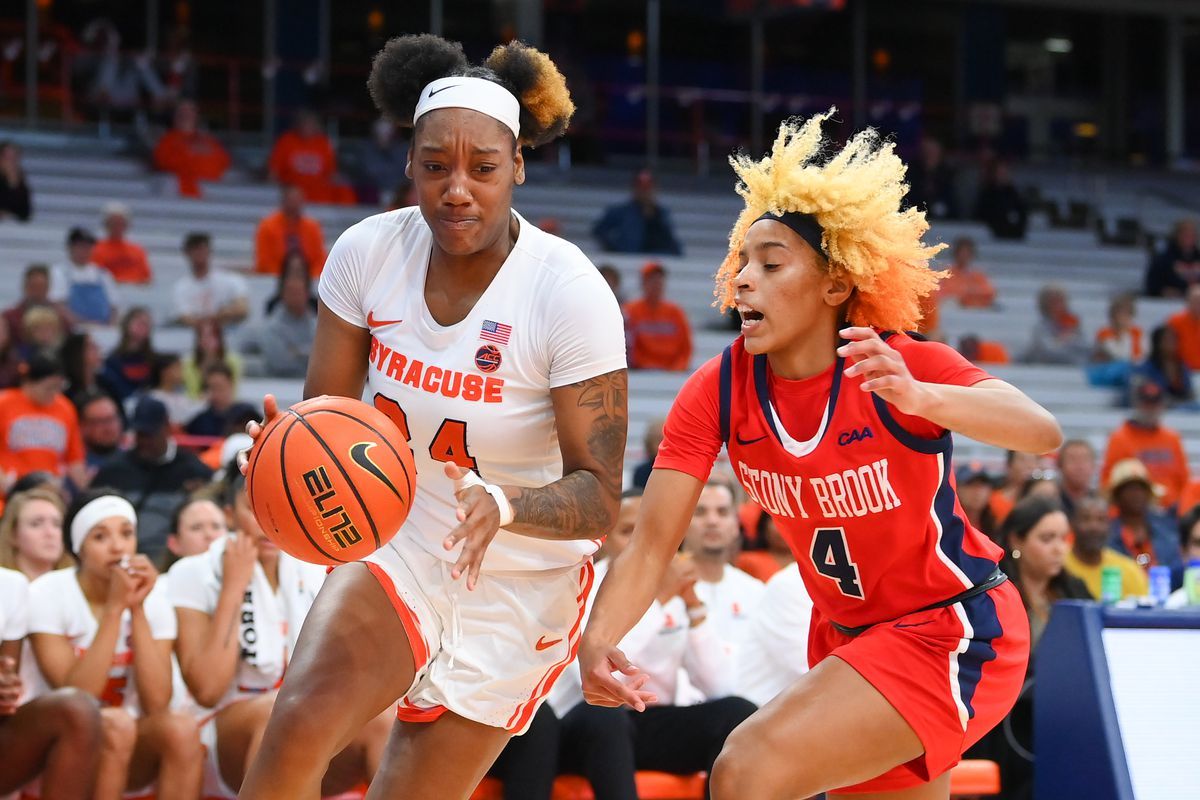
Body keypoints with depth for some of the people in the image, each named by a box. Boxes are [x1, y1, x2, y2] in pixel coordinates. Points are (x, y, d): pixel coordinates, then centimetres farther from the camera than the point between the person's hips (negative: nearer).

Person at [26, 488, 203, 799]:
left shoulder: (153, 597, -3)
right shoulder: (47, 594, -12)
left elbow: (156, 704, -14)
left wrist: (138, 609, -19)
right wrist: (114, 608, -24)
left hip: (130, 752, 4)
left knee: (180, 730, -28)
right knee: (116, 727, -34)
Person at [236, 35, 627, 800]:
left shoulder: (573, 294, -21)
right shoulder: (369, 253, -10)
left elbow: (599, 497, -18)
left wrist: (502, 505, -39)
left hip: (520, 586, -2)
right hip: (398, 550, 2)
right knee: (301, 721, -26)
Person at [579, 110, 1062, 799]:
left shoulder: (903, 367, -22)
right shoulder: (717, 393, -10)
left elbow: (1042, 433, -39)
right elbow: (652, 544, -17)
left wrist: (917, 397, -58)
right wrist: (598, 639, -37)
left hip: (954, 635, -6)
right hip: (846, 634, 6)